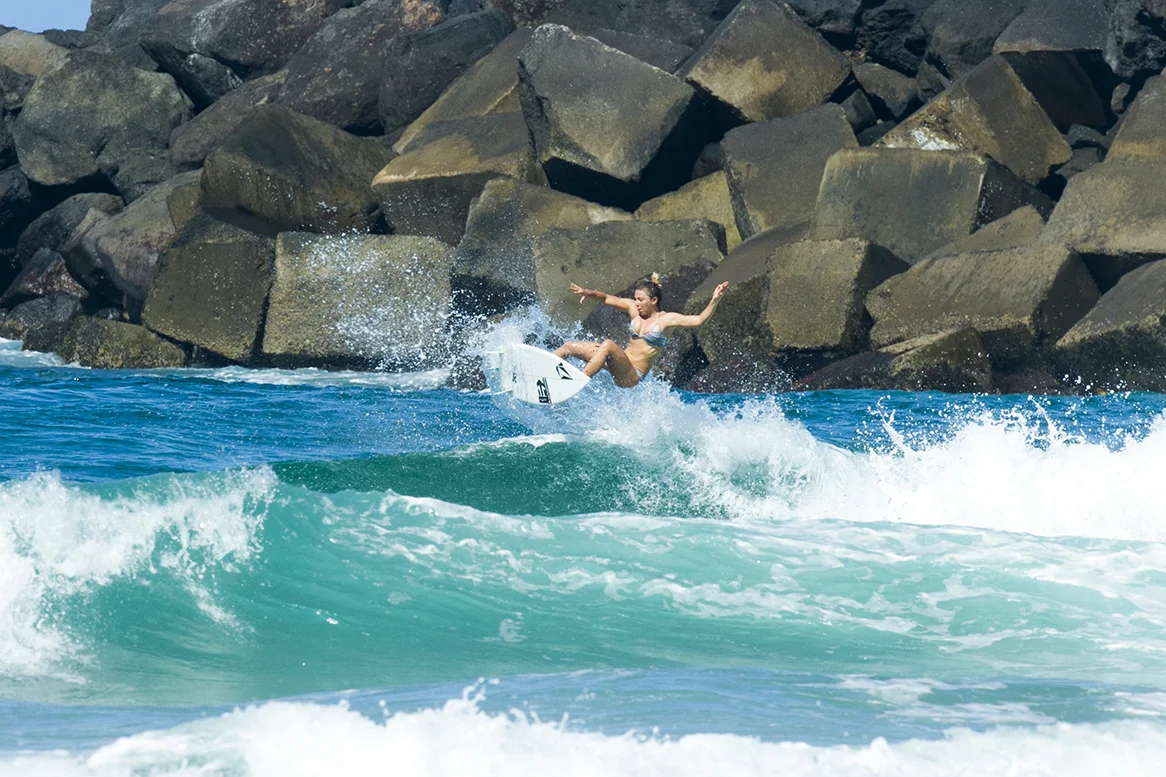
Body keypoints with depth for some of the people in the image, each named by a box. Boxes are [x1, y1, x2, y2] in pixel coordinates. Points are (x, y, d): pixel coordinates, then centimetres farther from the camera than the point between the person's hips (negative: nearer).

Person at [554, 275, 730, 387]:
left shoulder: (666, 319, -9)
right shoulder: (633, 308, 6)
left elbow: (698, 320, -17)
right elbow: (607, 299, 8)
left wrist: (714, 301, -31)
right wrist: (588, 292, -10)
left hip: (632, 376, -7)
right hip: (620, 363, 7)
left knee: (608, 345, -35)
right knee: (570, 346, 3)